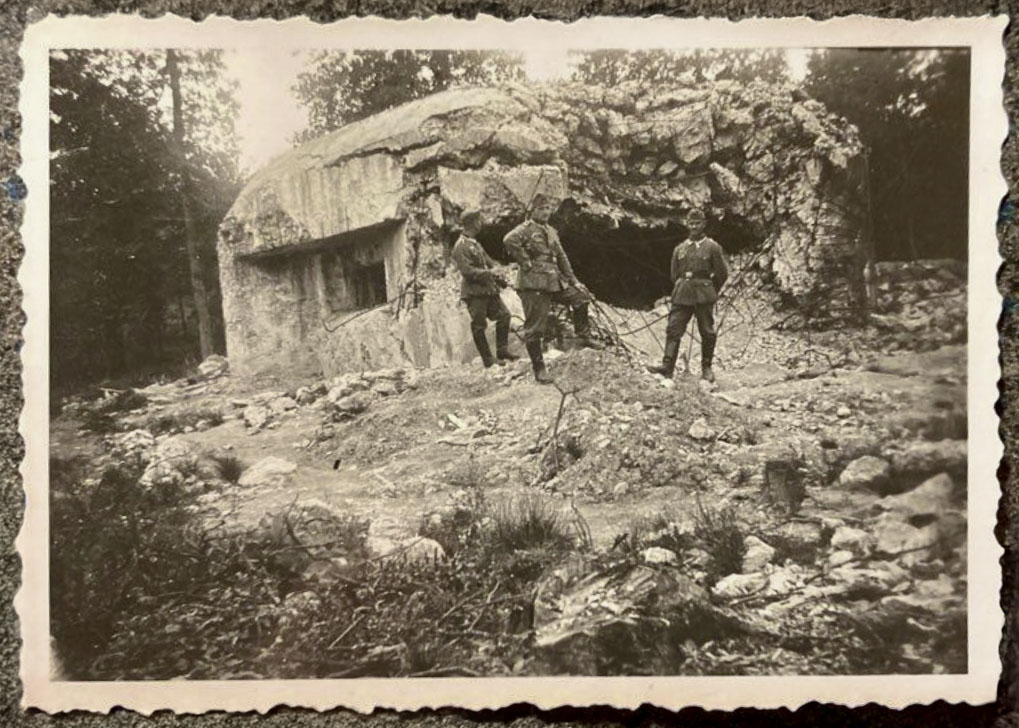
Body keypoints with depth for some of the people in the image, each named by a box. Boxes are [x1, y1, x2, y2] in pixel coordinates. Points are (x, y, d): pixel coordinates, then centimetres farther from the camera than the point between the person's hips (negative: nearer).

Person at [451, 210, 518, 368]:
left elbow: (488, 263, 21)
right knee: (479, 326, -1)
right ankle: (488, 359, 6)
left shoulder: (475, 243, 17)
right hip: (474, 292, -9)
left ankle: (502, 351, 14)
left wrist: (498, 277, 5)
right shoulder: (461, 246, -12)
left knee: (504, 314, 6)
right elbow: (466, 270, -20)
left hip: (487, 290, 9)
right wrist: (489, 273, -23)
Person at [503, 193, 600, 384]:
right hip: (534, 284, -8)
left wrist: (573, 280, 19)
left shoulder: (551, 231, 19)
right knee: (535, 327, -4)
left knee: (581, 296, 11)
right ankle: (539, 369, 4)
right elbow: (509, 240, -28)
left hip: (555, 281, 8)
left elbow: (562, 258, 23)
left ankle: (583, 336, 24)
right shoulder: (526, 229, -7)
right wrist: (526, 262, -22)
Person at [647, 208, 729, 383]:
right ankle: (667, 366, -12)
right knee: (673, 329, -8)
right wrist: (681, 290, 14)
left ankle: (706, 368, 14)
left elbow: (722, 273, 4)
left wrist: (710, 292, 10)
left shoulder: (713, 247, 1)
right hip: (682, 295, 3)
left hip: (704, 296, -3)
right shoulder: (679, 249, 11)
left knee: (707, 332, 2)